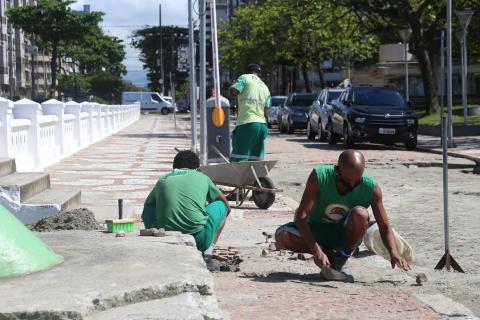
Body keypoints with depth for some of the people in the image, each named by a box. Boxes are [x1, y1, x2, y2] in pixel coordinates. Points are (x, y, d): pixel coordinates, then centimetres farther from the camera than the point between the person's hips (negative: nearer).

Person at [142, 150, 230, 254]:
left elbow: (147, 203, 34)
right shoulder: (202, 178, 12)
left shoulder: (162, 180, 16)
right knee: (221, 205, 23)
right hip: (198, 240, -2)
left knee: (147, 208, 30)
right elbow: (225, 202, 28)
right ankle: (206, 252, 12)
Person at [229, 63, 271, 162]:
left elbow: (233, 92, -8)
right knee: (256, 160, 8)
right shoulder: (265, 88, 23)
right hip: (262, 125, 7)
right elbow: (266, 111, 16)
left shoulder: (245, 78, 5)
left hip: (247, 124, -7)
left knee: (237, 161, -11)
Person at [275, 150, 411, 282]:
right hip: (317, 230, 0)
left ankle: (341, 261, -12)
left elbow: (384, 227, -13)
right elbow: (301, 216, -27)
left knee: (360, 213, -33)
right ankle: (329, 255, -8)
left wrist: (394, 252, -33)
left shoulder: (371, 188, -20)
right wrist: (316, 251, -38)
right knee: (282, 235, -29)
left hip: (345, 235, 0)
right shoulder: (319, 176, -24)